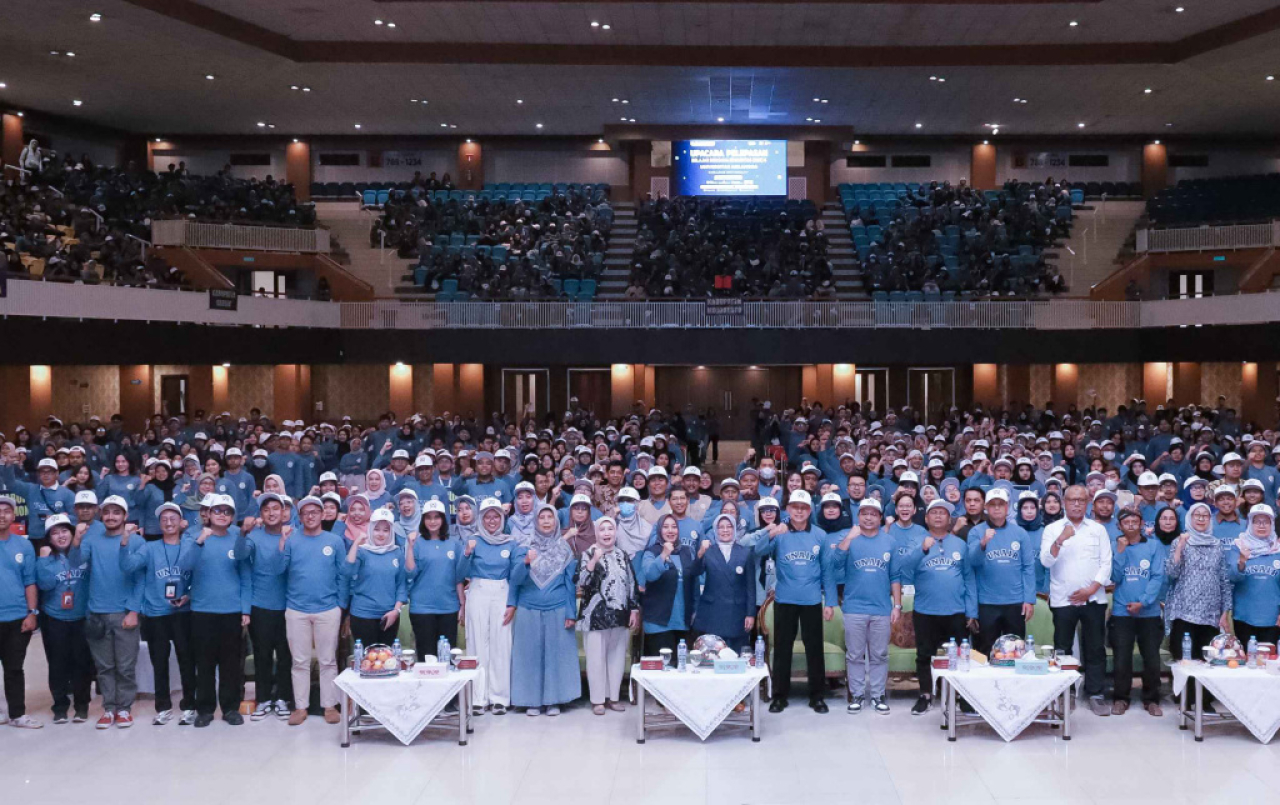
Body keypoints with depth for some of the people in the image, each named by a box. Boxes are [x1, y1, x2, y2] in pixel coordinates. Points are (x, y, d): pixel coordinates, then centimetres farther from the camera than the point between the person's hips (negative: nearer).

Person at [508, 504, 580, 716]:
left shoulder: (565, 550, 5)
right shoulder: (525, 549, 4)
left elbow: (570, 584, 3)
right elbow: (515, 579, -6)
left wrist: (571, 613, -4)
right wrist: (526, 562, -25)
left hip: (557, 611, 0)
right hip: (529, 611, 0)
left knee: (556, 654, 3)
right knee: (530, 655, 3)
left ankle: (554, 700, 12)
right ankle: (532, 701, 11)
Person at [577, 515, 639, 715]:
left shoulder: (623, 556, 11)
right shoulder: (588, 554, 0)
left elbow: (632, 584, 12)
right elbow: (582, 581, -12)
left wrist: (634, 610, 7)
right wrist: (594, 560, -22)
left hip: (620, 615, 4)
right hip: (595, 614, -4)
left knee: (617, 656, 7)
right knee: (596, 657, -2)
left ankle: (613, 696, 18)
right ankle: (597, 699, 7)